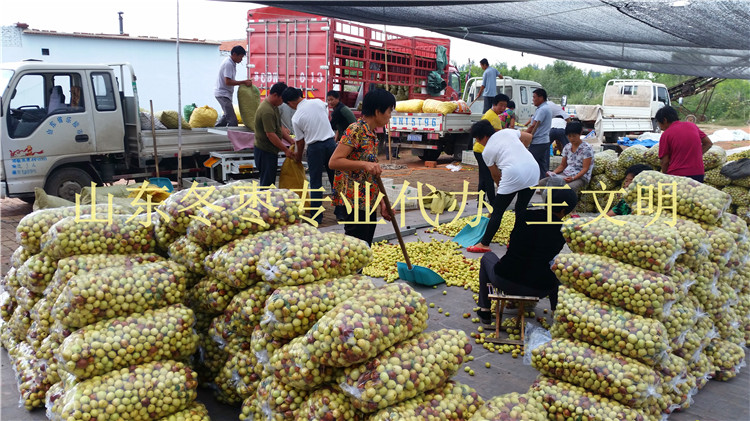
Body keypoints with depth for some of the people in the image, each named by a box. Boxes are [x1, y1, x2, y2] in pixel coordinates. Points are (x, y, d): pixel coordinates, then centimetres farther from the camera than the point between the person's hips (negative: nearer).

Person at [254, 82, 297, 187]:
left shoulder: (274, 106, 12)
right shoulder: (267, 111, -22)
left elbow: (279, 128, 17)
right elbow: (271, 135, -25)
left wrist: (291, 141, 9)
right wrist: (286, 150, -20)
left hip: (271, 150, 10)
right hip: (265, 151, -10)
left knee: (270, 182, 15)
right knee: (267, 183, -5)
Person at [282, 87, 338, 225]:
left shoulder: (296, 118, -5)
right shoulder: (318, 102, 2)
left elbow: (300, 141, 4)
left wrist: (299, 157, 20)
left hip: (315, 147, -4)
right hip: (331, 142, 4)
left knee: (316, 183, 5)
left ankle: (317, 217, 9)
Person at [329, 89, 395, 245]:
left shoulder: (372, 135, 15)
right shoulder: (356, 131, -13)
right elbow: (333, 162, -20)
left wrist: (382, 203, 17)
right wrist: (364, 164, -30)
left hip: (369, 203, 9)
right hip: (355, 203, -9)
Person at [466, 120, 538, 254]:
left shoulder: (487, 151, 6)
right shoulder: (507, 131, 17)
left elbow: (496, 175, 14)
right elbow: (528, 137, 23)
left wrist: (500, 186, 31)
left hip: (513, 175, -6)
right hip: (533, 171, 6)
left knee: (497, 212, 5)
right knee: (521, 208, 18)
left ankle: (484, 244, 11)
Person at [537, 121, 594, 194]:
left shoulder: (587, 148, -7)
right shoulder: (567, 147, 12)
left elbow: (585, 168, -11)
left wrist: (573, 178, -26)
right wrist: (553, 172, -4)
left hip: (581, 177, -6)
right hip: (565, 175, 6)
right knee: (542, 182, -15)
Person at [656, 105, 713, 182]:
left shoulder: (666, 134, -5)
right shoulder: (692, 125, 10)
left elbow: (665, 161, -6)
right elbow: (708, 143, 16)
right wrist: (695, 155, 16)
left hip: (677, 174, -5)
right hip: (698, 174, 5)